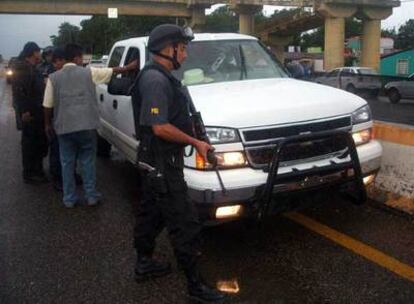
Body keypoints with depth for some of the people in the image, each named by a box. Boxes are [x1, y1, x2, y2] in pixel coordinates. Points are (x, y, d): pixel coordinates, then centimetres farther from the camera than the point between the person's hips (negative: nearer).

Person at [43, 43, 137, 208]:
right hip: (86, 125, -1)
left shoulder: (54, 77, 4)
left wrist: (48, 124, 19)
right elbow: (114, 70, 12)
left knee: (67, 163, 10)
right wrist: (129, 67, 28)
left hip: (64, 127, 1)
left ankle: (69, 199, 17)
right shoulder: (89, 72, 1)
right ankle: (91, 196, 17)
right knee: (88, 161, 11)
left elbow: (48, 105, 6)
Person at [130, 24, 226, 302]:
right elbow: (160, 127, -25)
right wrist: (195, 142, -16)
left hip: (154, 160, 11)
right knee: (185, 223, -5)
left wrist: (189, 128, 10)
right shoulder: (156, 80, -19)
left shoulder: (159, 77, 13)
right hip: (162, 163, -11)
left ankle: (144, 263, 36)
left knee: (151, 211, 20)